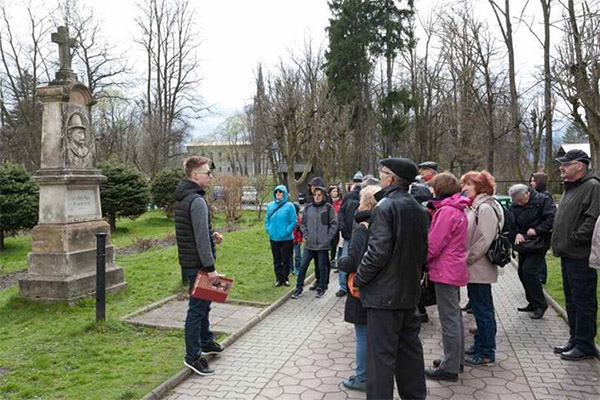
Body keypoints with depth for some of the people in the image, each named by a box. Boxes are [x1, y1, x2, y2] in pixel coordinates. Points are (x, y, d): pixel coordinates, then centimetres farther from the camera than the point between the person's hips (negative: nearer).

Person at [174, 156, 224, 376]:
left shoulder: (181, 198, 12)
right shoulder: (197, 201, -20)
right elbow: (201, 238, -24)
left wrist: (211, 234, 9)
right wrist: (210, 267, -22)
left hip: (188, 261, 10)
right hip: (197, 264, -10)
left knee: (202, 304, 22)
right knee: (197, 308, -2)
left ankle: (206, 342, 37)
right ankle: (193, 356, 8)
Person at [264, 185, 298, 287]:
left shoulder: (289, 206, -8)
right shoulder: (270, 205, 5)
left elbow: (294, 221, -9)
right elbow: (267, 219, 14)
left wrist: (287, 231, -15)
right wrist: (268, 230, 1)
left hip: (287, 238, -4)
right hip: (274, 238, 4)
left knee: (286, 259, 5)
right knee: (276, 260, 11)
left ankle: (285, 278, 20)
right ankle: (278, 278, 22)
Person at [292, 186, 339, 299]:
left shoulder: (329, 208, -4)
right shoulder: (308, 208, 6)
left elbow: (334, 224, -4)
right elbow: (303, 223, 13)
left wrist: (328, 238, -8)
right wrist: (306, 236, 2)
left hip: (323, 244, -3)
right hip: (309, 244, 3)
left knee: (322, 267, 7)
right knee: (303, 266, 3)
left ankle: (321, 288, 21)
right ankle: (299, 289, 14)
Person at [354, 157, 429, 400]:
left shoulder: (385, 207, -15)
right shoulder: (419, 209, 9)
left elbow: (378, 252, -22)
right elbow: (423, 251, 14)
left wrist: (359, 280, -10)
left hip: (384, 292, -8)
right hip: (410, 291, 8)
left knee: (381, 353, 0)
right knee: (410, 347, 18)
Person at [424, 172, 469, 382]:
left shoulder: (446, 211, -18)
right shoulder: (457, 210, 12)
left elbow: (433, 245, -20)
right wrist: (429, 263, 9)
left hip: (445, 270, -10)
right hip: (455, 269, 10)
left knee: (449, 319, -3)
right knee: (455, 316, 18)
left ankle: (450, 368, 6)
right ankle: (456, 359, 30)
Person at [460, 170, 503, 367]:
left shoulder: (486, 208, -15)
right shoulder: (475, 207, 14)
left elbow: (484, 240, -21)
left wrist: (466, 259, -17)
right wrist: (465, 258, 9)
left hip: (480, 268, -9)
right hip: (474, 268, 9)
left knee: (483, 309, 0)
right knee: (480, 308, 18)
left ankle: (486, 353, 11)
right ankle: (481, 344, 31)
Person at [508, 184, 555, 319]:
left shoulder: (542, 200, -12)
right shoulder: (515, 205, 5)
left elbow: (552, 217, -18)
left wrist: (537, 230, -20)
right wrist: (517, 233, -13)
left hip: (538, 242, -7)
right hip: (524, 242, 7)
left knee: (529, 270, -16)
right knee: (522, 272, 9)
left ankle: (540, 304, -2)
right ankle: (533, 303, 24)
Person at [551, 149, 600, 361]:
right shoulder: (571, 187, 18)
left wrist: (575, 238, -19)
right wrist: (559, 242, 15)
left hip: (581, 256, -10)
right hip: (568, 255, 10)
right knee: (571, 301, 17)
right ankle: (575, 339, 29)